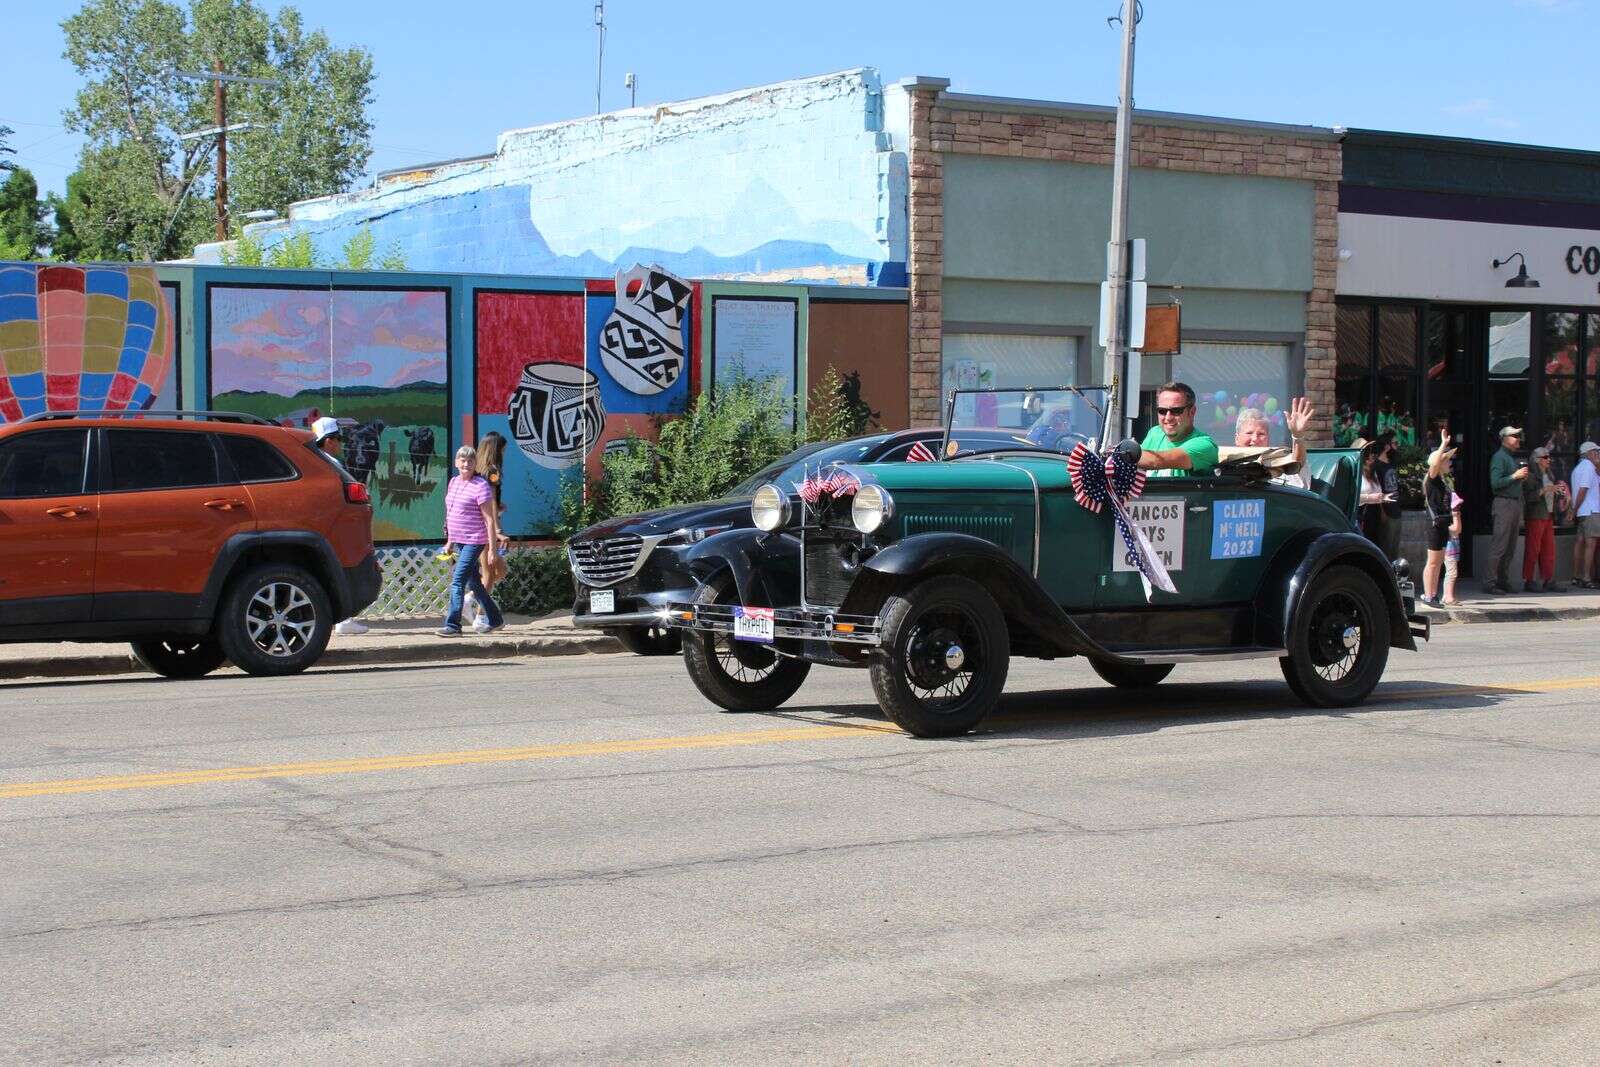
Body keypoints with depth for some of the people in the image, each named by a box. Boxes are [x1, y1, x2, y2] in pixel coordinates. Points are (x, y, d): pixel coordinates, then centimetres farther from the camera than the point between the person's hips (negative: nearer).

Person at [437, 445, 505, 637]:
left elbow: (489, 519, -13)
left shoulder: (480, 486, -12)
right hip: (459, 541, 8)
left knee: (458, 581, -13)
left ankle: (452, 625, -12)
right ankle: (495, 619, 28)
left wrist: (492, 547, -17)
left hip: (474, 541, -8)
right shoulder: (454, 482, 12)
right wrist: (449, 541, 22)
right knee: (473, 583, 15)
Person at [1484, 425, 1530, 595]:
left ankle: (1503, 581, 14)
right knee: (1499, 545, -10)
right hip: (1504, 503, -9)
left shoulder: (1513, 457, 20)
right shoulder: (1499, 457, -9)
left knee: (1510, 546, 9)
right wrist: (1515, 476, -17)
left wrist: (1522, 478, 7)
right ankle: (1489, 583, -8)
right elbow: (1495, 483, -18)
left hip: (1515, 503, 9)